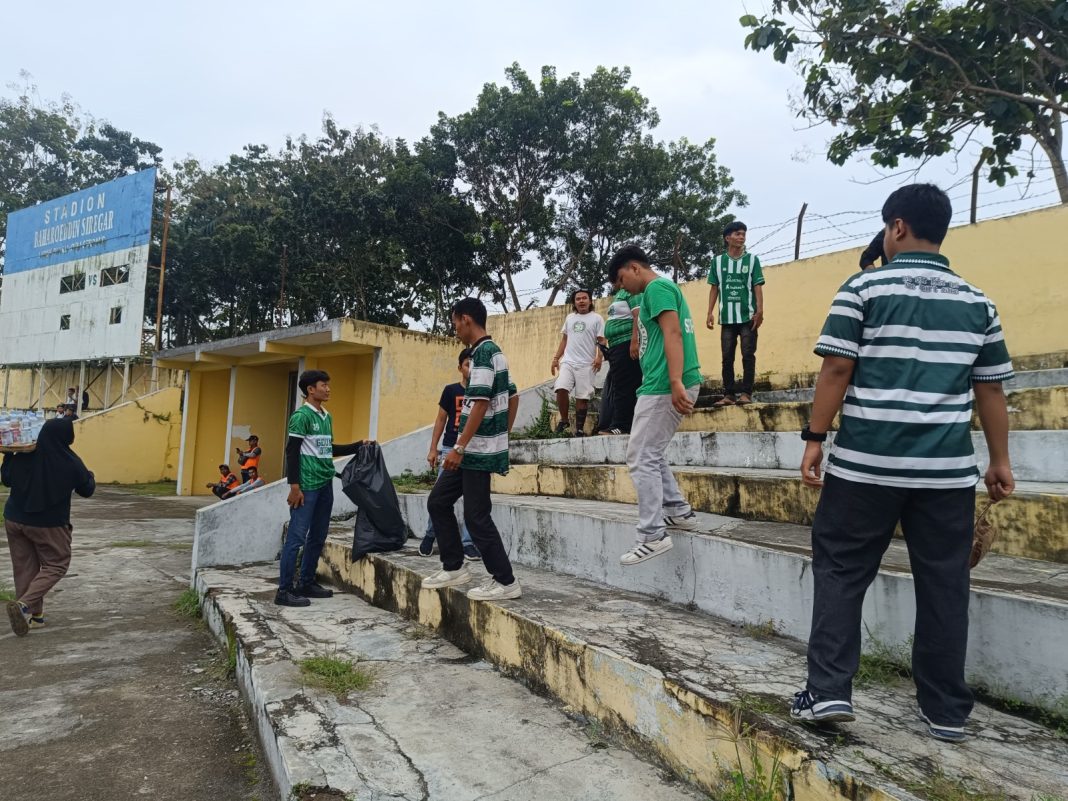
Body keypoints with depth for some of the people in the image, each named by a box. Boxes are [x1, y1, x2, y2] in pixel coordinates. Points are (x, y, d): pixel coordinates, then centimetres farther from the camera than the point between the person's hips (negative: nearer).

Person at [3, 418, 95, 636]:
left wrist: (7, 455, 21)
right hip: (49, 524, -4)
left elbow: (6, 479, 10)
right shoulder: (71, 462, -15)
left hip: (14, 520, 5)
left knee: (25, 567, 12)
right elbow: (87, 490, -1)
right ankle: (24, 605, -11)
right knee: (56, 565, 8)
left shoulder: (22, 456, -6)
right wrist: (89, 476, 19)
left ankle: (33, 614, 16)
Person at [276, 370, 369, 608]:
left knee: (318, 537, 12)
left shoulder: (327, 417, 15)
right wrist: (294, 486, -17)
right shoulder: (301, 416, -9)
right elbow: (292, 452, -13)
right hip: (307, 486, -8)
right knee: (296, 537, -6)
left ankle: (306, 583, 23)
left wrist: (358, 446, 20)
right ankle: (284, 590, 0)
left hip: (325, 484, 8)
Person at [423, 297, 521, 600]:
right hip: (476, 449, 10)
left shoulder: (482, 352, -15)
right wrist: (502, 436, 22)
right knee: (438, 502, 15)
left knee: (476, 516, -3)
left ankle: (506, 582, 7)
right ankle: (454, 567, 22)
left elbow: (480, 404, -22)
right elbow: (512, 398, 19)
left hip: (477, 450, -10)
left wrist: (459, 448, -22)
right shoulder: (495, 351, 15)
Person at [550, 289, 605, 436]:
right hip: (567, 361, 3)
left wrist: (599, 357, -18)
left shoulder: (596, 318, 3)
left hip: (586, 364, -3)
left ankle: (579, 428, 8)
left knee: (582, 397, -3)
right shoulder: (569, 318, 17)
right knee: (561, 389, -16)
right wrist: (556, 358, 14)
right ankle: (564, 420, 3)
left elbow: (601, 340, -1)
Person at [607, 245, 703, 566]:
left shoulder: (656, 287, -7)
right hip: (668, 385, 10)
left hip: (663, 386, -10)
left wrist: (675, 383, -29)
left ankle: (653, 536, -3)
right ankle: (679, 511, 22)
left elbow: (673, 334, -20)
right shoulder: (664, 288, 24)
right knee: (650, 454, 19)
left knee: (641, 458, -6)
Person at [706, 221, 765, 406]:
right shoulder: (718, 261, 8)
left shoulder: (752, 259, 4)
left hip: (748, 316, -2)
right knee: (727, 357, 3)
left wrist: (760, 311, -11)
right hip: (727, 317, 2)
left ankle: (746, 393, 1)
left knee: (748, 355, -3)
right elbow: (714, 288, 10)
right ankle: (728, 394, 8)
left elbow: (758, 287, 0)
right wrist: (710, 312, 1)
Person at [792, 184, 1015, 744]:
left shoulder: (864, 288, -3)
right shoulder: (977, 302, 11)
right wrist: (1000, 459, 18)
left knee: (840, 572, 8)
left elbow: (836, 370, -9)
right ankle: (946, 711, 20)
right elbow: (991, 388, 12)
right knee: (943, 585, 11)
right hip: (948, 468, 4)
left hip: (865, 463, -3)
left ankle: (828, 691, 7)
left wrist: (815, 438, -4)